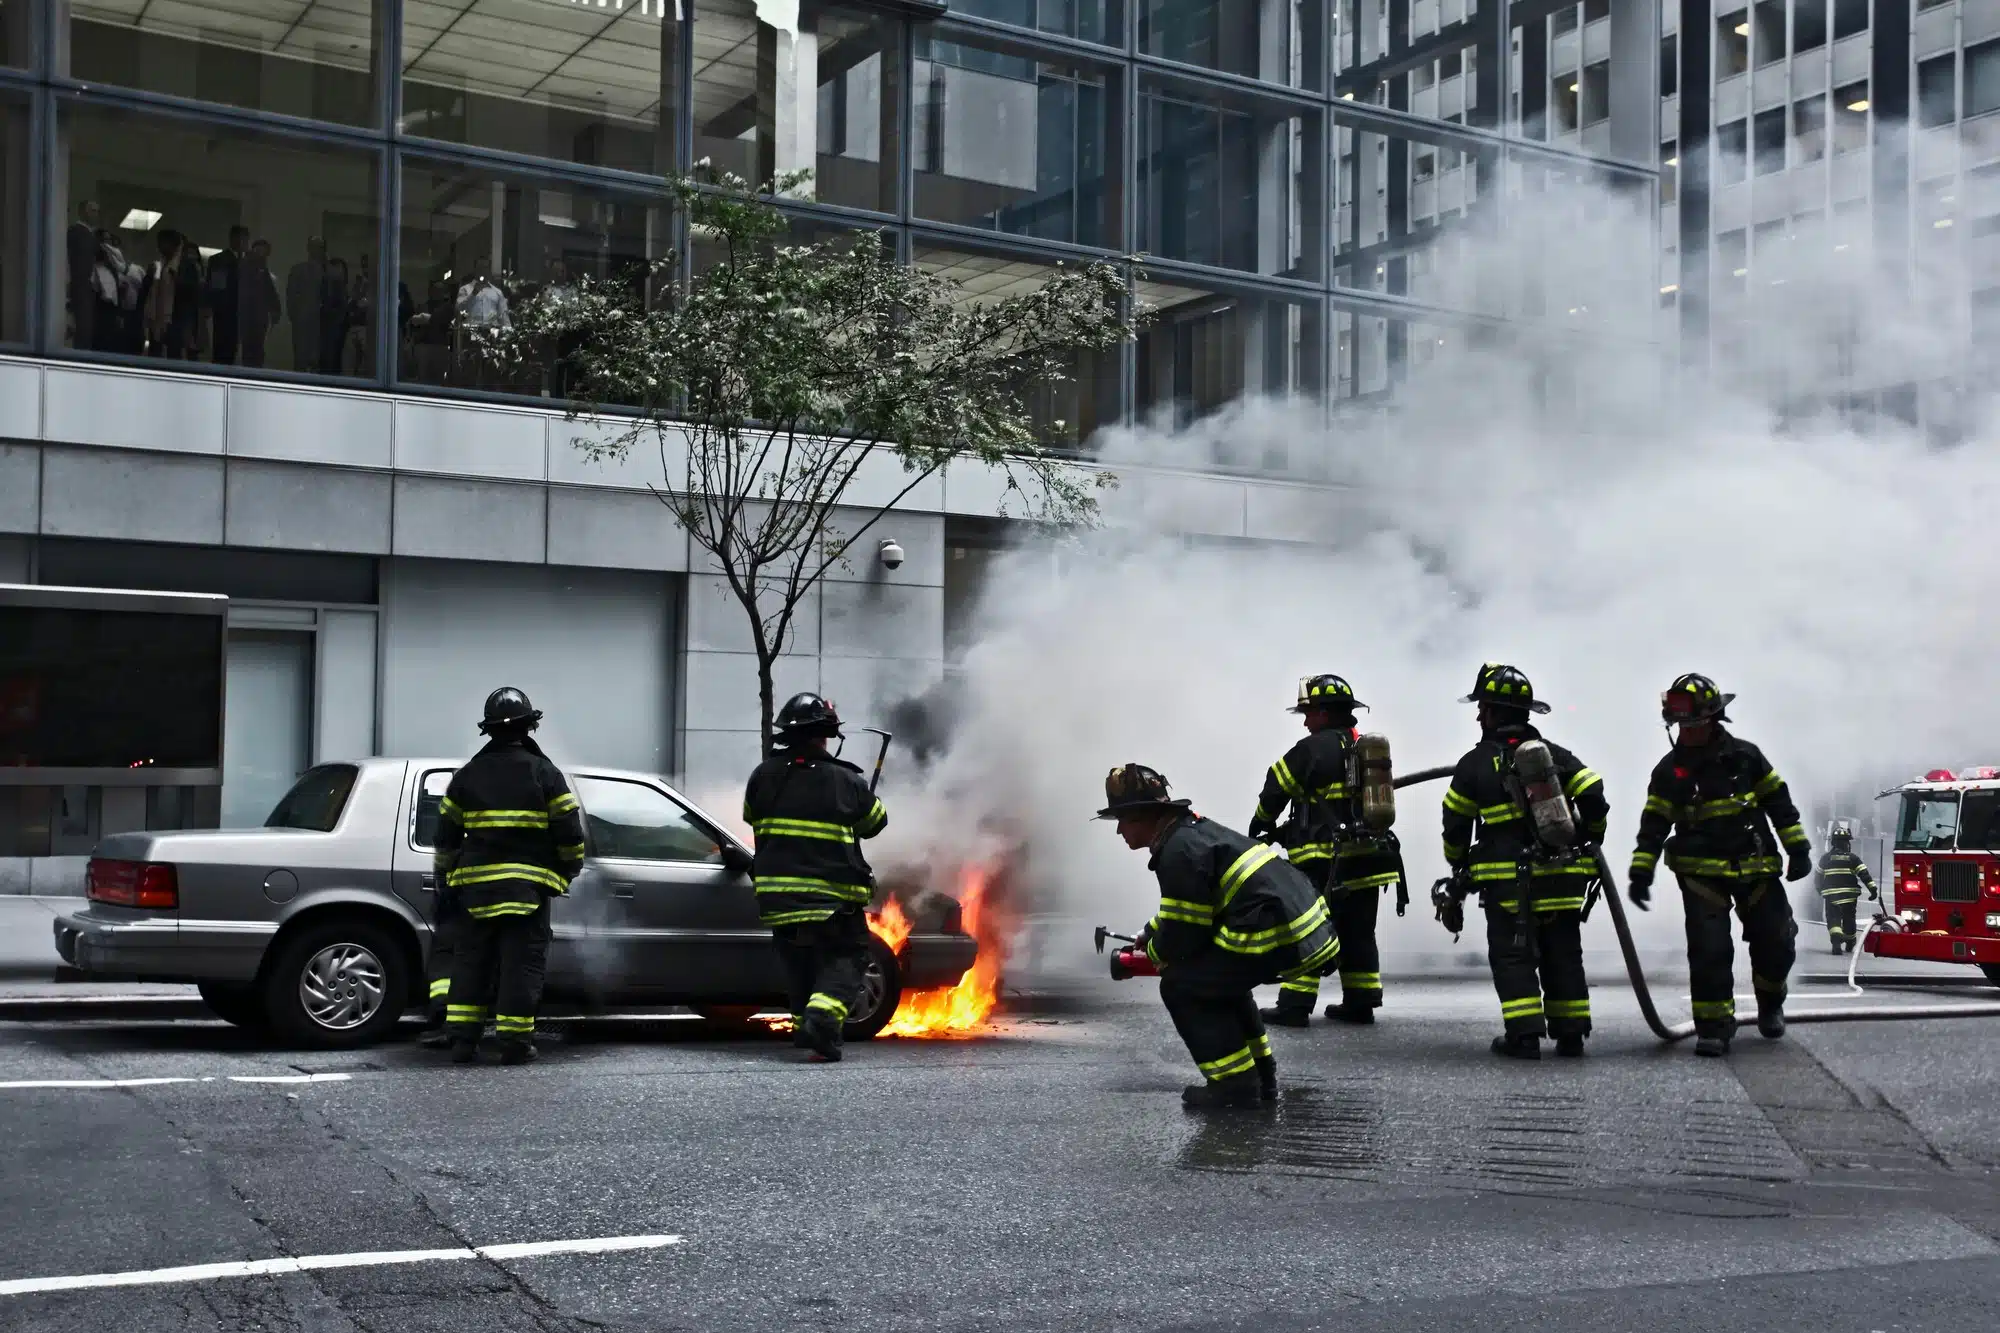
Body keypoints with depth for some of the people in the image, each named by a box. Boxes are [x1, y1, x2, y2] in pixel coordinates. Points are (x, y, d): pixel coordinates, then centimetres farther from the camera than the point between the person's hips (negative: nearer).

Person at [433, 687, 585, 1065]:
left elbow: (447, 834, 10)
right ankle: (515, 1043, -2)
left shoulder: (467, 775, 7)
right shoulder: (544, 773, -3)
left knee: (472, 959, 10)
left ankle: (462, 1040, 8)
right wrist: (569, 869, 13)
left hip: (478, 884, 3)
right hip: (528, 885, -3)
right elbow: (569, 832, -4)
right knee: (522, 961, 0)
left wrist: (445, 878, 22)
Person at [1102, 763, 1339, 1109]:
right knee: (1218, 975, 29)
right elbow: (1185, 911, 35)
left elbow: (1184, 934, -9)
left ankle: (1236, 1085, 1)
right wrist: (1149, 935, 32)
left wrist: (1154, 951, 11)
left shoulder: (1179, 852, -11)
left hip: (1280, 936, -10)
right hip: (1309, 931, 10)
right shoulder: (1196, 830, 19)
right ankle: (1261, 1075, 29)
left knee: (1181, 986, 0)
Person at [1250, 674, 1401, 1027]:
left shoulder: (1314, 748, -12)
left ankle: (1294, 1007, -5)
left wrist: (1260, 825, 15)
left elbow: (1276, 789, -5)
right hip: (1366, 857, 8)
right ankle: (1360, 1004, 16)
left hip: (1324, 860, -8)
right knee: (1357, 932, 13)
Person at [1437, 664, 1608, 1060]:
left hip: (1508, 880, -4)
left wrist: (1458, 867, 17)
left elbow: (1455, 824, 2)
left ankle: (1524, 1035, -5)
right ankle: (1570, 1033, 14)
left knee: (1512, 955, 2)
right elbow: (1594, 797, -3)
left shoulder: (1475, 763, -3)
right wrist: (1590, 838, 15)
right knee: (1563, 954, 12)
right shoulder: (1555, 755, 6)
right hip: (1562, 878, 4)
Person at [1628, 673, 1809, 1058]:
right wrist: (1641, 872, -8)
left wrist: (1798, 850, 2)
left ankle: (1769, 1003, 34)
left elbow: (1779, 803, 5)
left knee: (1776, 943, 6)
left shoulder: (1745, 756, -1)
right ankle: (1714, 1028, -1)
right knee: (1709, 951, -9)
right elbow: (1654, 824, -2)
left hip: (1756, 868, 1)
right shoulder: (1670, 770, -2)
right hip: (1702, 874, -1)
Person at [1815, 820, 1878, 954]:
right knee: (1848, 919, 16)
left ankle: (1836, 939, -27)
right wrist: (1873, 890, -8)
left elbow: (1819, 876, 12)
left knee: (1833, 918, -1)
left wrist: (1820, 892, 27)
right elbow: (1865, 875, -8)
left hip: (1830, 894, 0)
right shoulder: (1852, 858, -1)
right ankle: (1849, 945, 30)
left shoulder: (1825, 858, 4)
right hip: (1849, 895, 0)